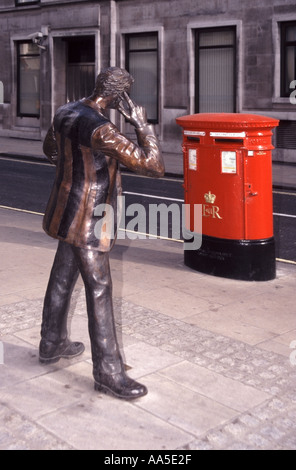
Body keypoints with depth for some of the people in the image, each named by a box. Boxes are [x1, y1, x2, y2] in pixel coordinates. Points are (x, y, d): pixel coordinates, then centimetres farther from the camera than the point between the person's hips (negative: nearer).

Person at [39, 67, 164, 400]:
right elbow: (154, 167, -26)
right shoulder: (100, 130, -26)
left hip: (66, 211, 9)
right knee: (99, 291, -3)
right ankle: (108, 372, 5)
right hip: (87, 221, -9)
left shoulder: (65, 113, 2)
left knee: (62, 279, 20)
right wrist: (142, 124, -18)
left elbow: (50, 148, 23)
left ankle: (52, 344, 36)